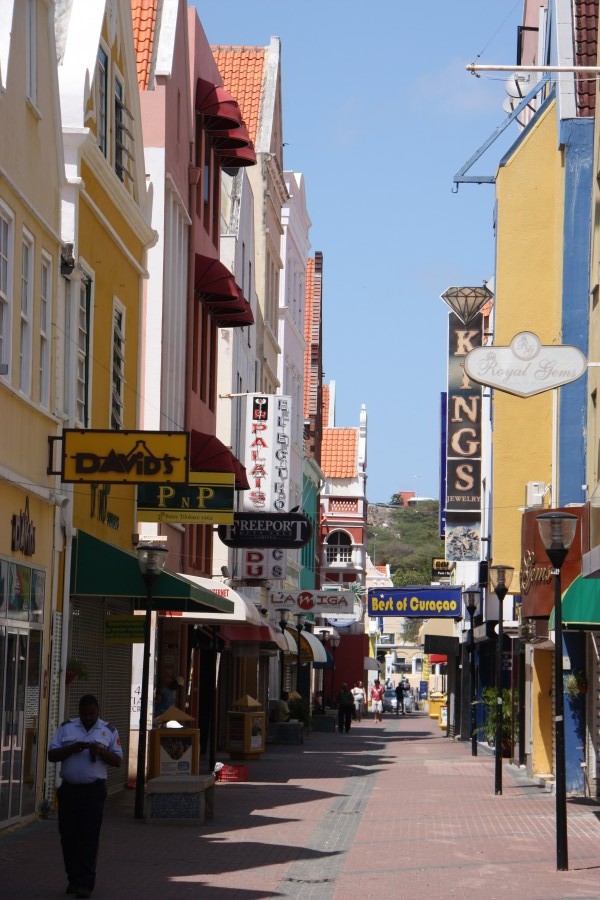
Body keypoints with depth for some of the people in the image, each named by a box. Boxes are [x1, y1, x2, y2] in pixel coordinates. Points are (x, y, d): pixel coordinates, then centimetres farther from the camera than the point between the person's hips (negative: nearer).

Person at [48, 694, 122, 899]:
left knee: (89, 837, -7)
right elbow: (51, 755, 2)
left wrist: (101, 751, -14)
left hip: (94, 791, -2)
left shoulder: (109, 731, 7)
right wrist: (73, 748, -14)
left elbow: (117, 761, 5)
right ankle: (73, 879, 14)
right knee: (68, 835, 3)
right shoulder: (66, 728, 9)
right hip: (69, 790, 2)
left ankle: (85, 884, -7)